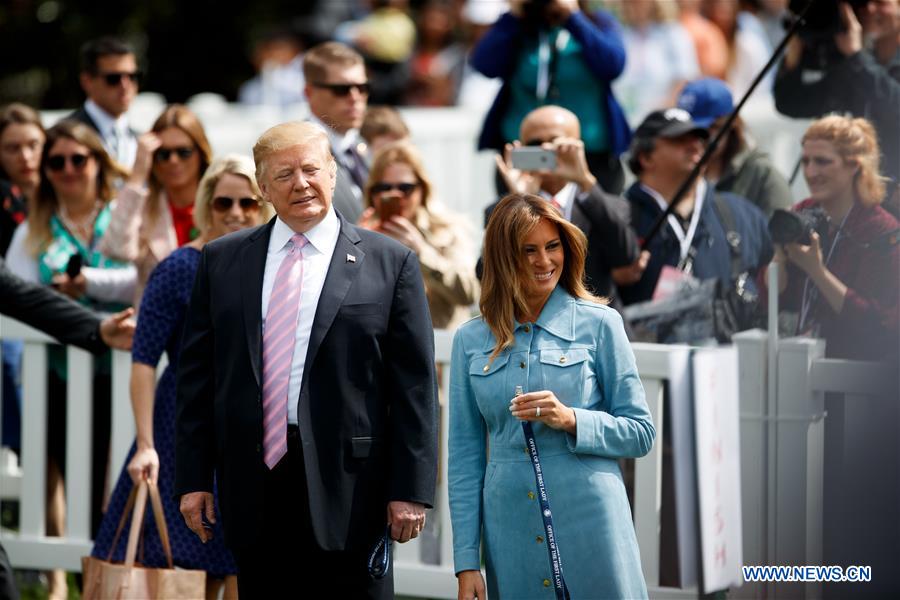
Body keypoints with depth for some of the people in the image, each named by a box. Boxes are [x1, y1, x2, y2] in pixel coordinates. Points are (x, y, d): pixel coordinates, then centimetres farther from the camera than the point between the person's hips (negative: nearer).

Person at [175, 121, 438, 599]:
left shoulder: (390, 263, 2)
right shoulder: (222, 260, 11)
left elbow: (414, 386, 0)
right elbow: (196, 375, 11)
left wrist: (410, 489, -6)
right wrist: (193, 478, 4)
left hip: (348, 492, -3)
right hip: (254, 489, 3)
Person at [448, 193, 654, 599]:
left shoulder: (599, 324, 2)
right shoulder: (471, 341, 8)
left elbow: (641, 433, 3)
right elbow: (465, 457, 9)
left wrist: (571, 420, -15)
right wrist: (466, 562, 4)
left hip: (590, 523, -2)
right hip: (511, 532, 2)